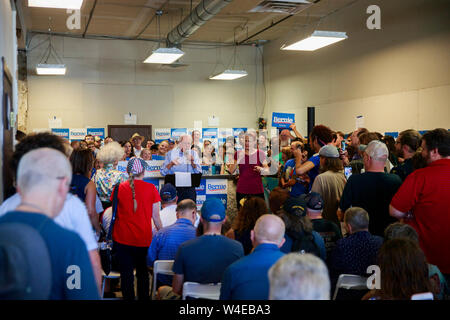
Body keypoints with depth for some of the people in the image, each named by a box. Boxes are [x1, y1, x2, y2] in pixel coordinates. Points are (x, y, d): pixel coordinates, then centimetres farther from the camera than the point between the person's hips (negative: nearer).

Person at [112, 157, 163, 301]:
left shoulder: (119, 188, -3)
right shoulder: (151, 188, -5)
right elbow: (155, 216, -3)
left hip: (122, 239, 0)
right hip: (143, 239, 0)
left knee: (126, 273, 8)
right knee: (142, 272, 17)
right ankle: (143, 297, 25)